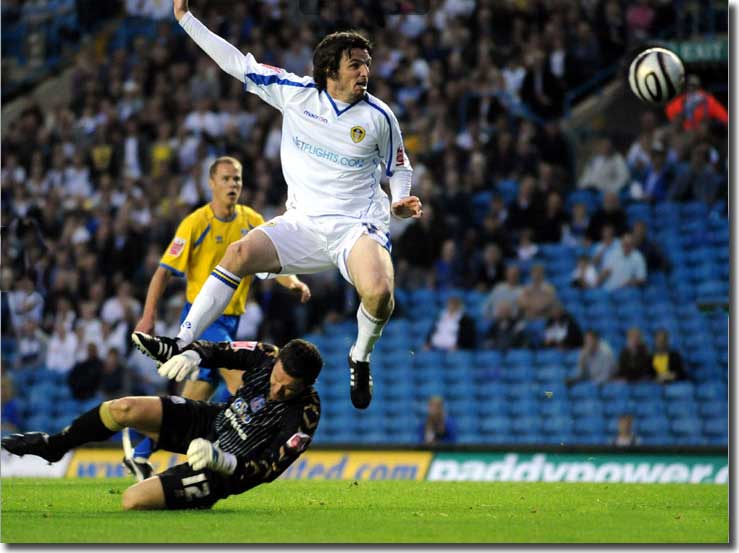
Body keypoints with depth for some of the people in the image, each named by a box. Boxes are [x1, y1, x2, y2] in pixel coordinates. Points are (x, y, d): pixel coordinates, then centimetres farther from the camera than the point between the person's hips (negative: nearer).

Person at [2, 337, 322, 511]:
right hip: (210, 422, 6)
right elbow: (217, 351, -1)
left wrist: (219, 460, -41)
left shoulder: (304, 417, -29)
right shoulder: (266, 357, -14)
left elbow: (267, 471, -28)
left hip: (223, 471, -6)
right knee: (124, 409, -13)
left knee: (134, 499, -21)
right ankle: (53, 446, 16)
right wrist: (192, 355, -25)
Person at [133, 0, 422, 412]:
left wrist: (401, 202, -8)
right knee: (240, 253, -21)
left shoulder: (379, 116, -2)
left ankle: (361, 359, 0)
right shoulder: (295, 93, 0)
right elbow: (238, 64, 4)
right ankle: (182, 341, -19)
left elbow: (399, 167, 13)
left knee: (379, 293, -31)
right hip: (304, 223, 3)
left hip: (358, 227, -2)